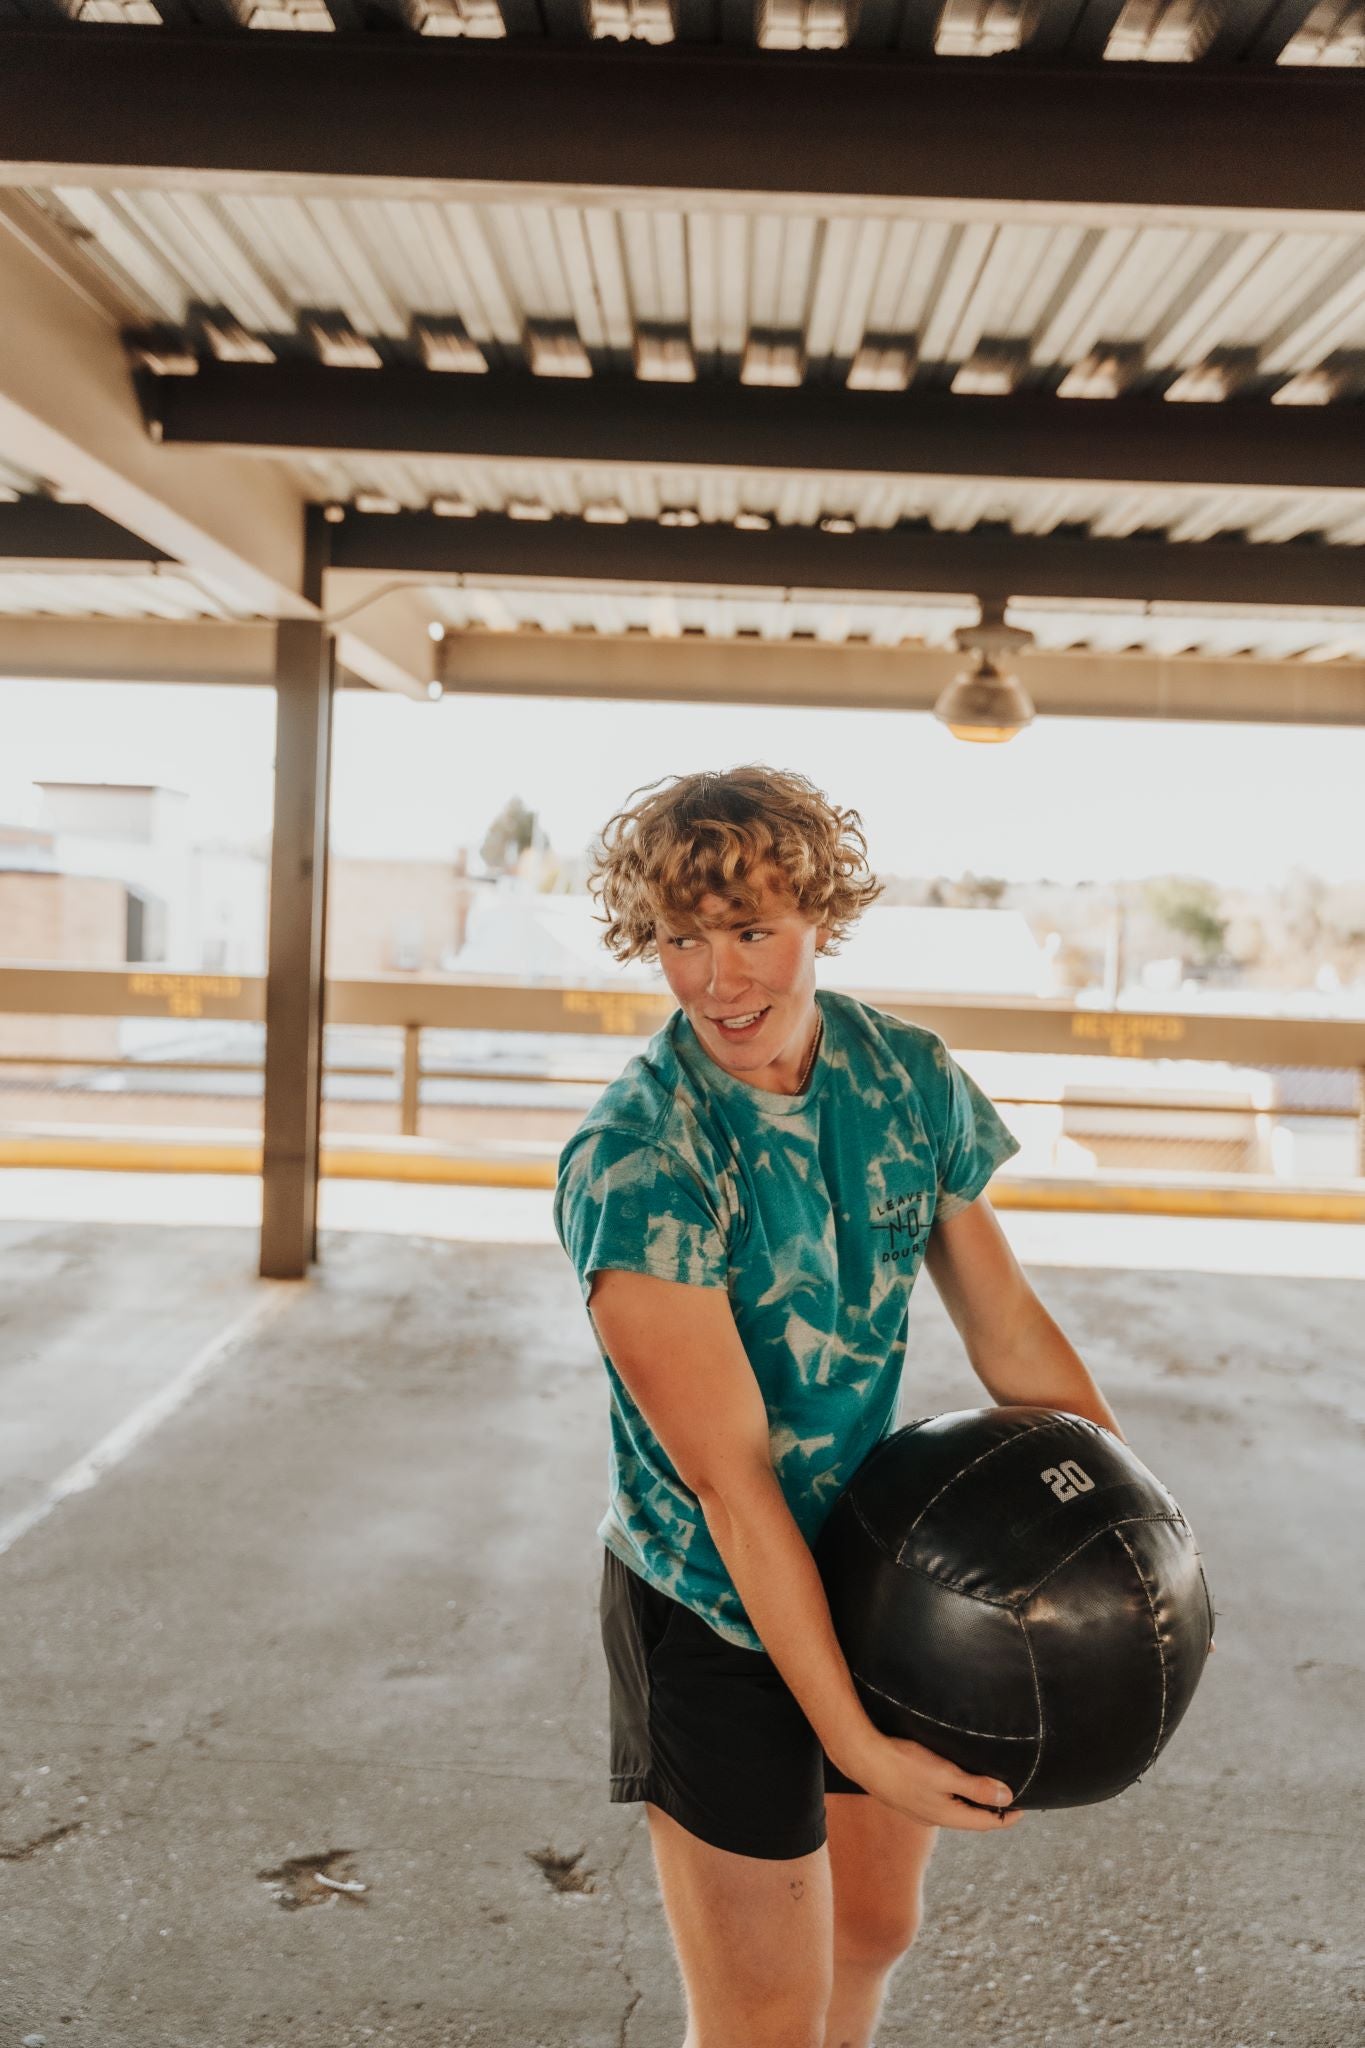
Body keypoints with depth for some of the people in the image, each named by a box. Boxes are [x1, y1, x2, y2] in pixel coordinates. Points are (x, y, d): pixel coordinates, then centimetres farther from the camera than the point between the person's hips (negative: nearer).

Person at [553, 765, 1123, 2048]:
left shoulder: (909, 1076, -7)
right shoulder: (633, 1159, -26)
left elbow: (1007, 1326, 3)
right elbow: (728, 1475, -26)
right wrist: (854, 1740, -24)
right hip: (713, 1612, -5)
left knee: (875, 1933, 25)